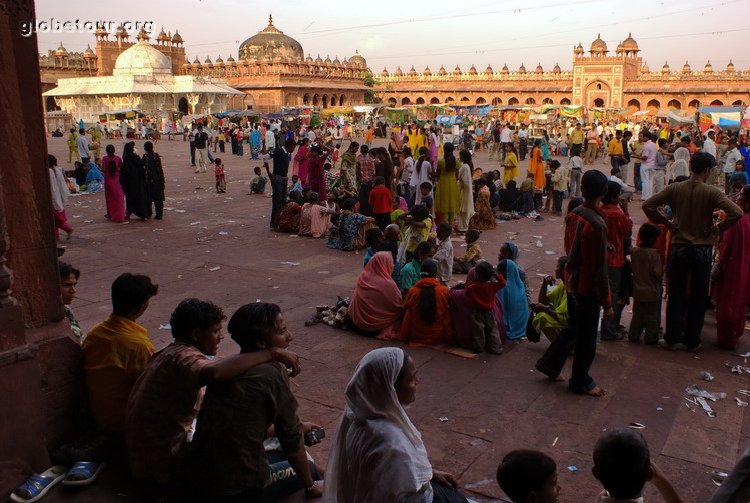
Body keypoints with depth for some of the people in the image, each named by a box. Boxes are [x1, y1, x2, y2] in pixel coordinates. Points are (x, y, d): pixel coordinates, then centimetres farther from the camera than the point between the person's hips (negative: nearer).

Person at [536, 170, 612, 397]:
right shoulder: (597, 225, -26)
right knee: (586, 338, 10)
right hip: (588, 289, -8)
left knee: (573, 327, 26)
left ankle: (549, 363, 35)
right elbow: (600, 269, -22)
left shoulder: (572, 215, -2)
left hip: (571, 283, 8)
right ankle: (580, 382, 26)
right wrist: (607, 303, -14)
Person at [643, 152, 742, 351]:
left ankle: (671, 338, 13)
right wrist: (717, 228, -7)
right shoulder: (712, 192, -11)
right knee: (698, 297, 11)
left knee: (676, 295, 11)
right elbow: (736, 213, -21)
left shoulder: (675, 189, -4)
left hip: (678, 247, 2)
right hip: (702, 250, -1)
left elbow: (648, 205, -7)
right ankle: (692, 341, 18)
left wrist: (666, 223, 1)